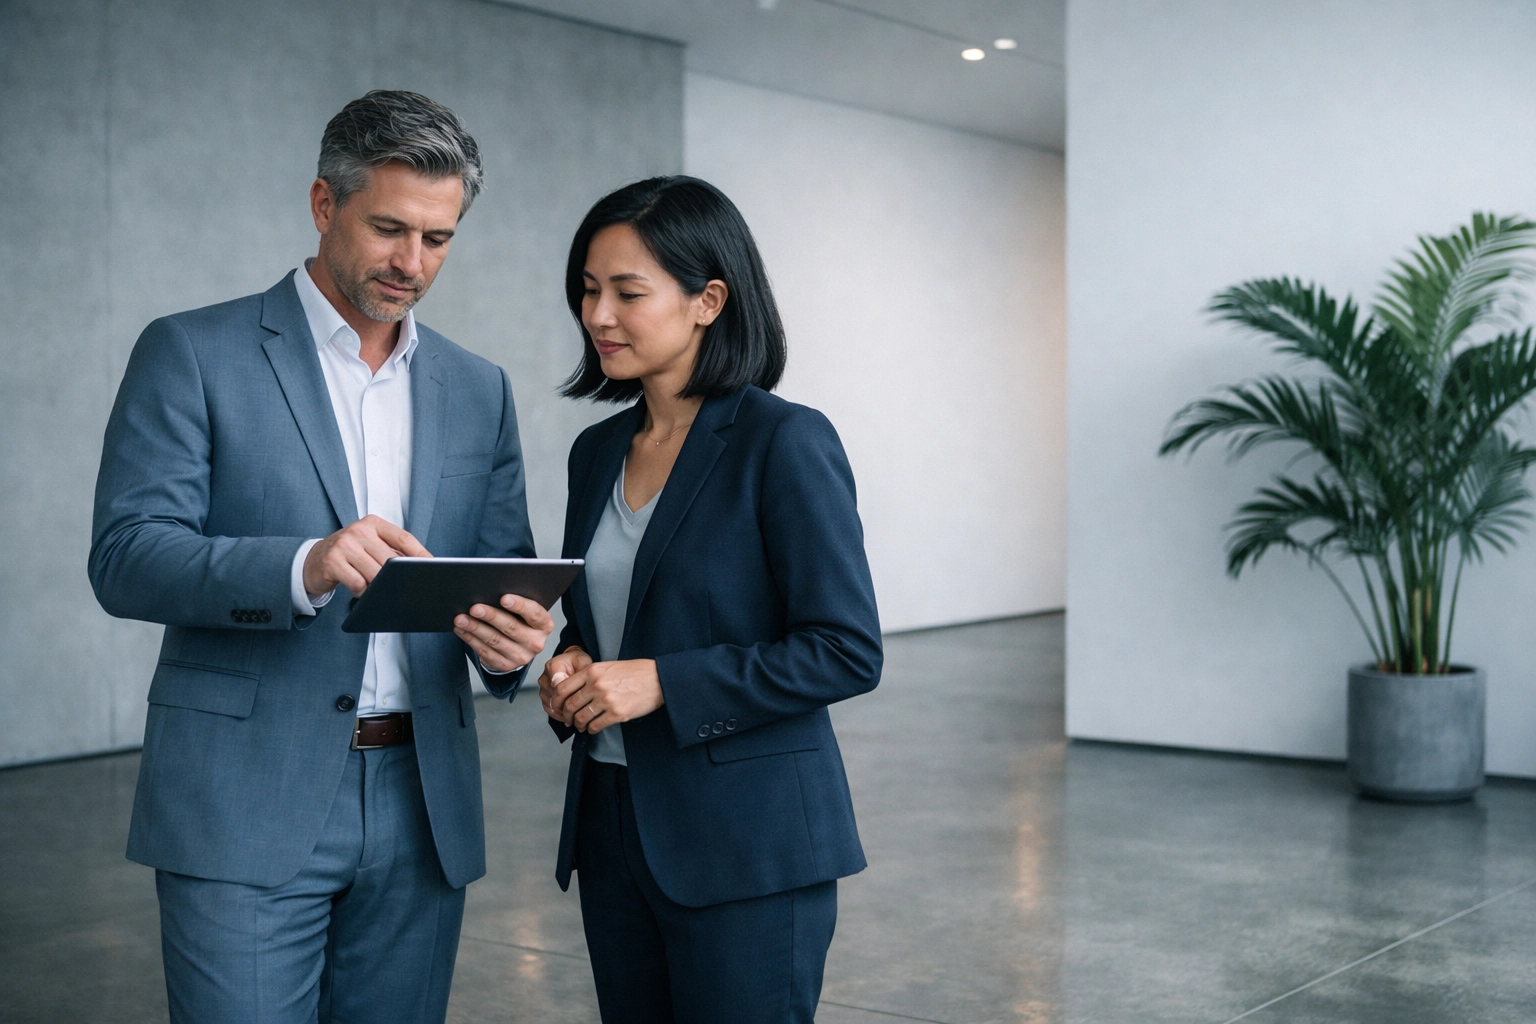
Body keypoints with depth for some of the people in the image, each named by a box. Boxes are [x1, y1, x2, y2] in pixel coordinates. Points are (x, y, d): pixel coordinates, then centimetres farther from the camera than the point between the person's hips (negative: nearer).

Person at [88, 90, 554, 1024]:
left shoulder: (478, 389, 13)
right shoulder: (193, 354, -1)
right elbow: (125, 558, -10)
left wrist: (513, 637, -10)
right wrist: (302, 567, -27)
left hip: (423, 807, 5)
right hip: (248, 806, -4)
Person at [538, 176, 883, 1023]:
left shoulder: (785, 442, -11)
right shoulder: (598, 451, 10)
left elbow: (847, 652, -15)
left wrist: (661, 682, -19)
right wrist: (570, 666, -2)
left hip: (747, 842, -7)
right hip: (614, 824, 7)